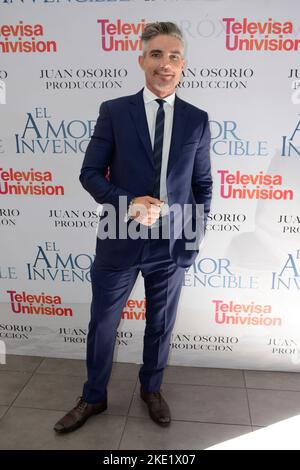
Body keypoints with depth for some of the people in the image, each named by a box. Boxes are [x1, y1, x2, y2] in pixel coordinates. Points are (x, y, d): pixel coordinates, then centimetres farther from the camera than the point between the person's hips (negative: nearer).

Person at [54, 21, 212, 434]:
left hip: (172, 245, 2)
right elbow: (90, 174, -2)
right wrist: (128, 202, -18)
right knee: (102, 325, 12)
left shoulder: (197, 120, 2)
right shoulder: (113, 112, -2)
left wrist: (194, 240, 1)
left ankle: (151, 389, 43)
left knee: (161, 324, 17)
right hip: (119, 241, -1)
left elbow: (203, 186, 7)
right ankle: (94, 398, 37)